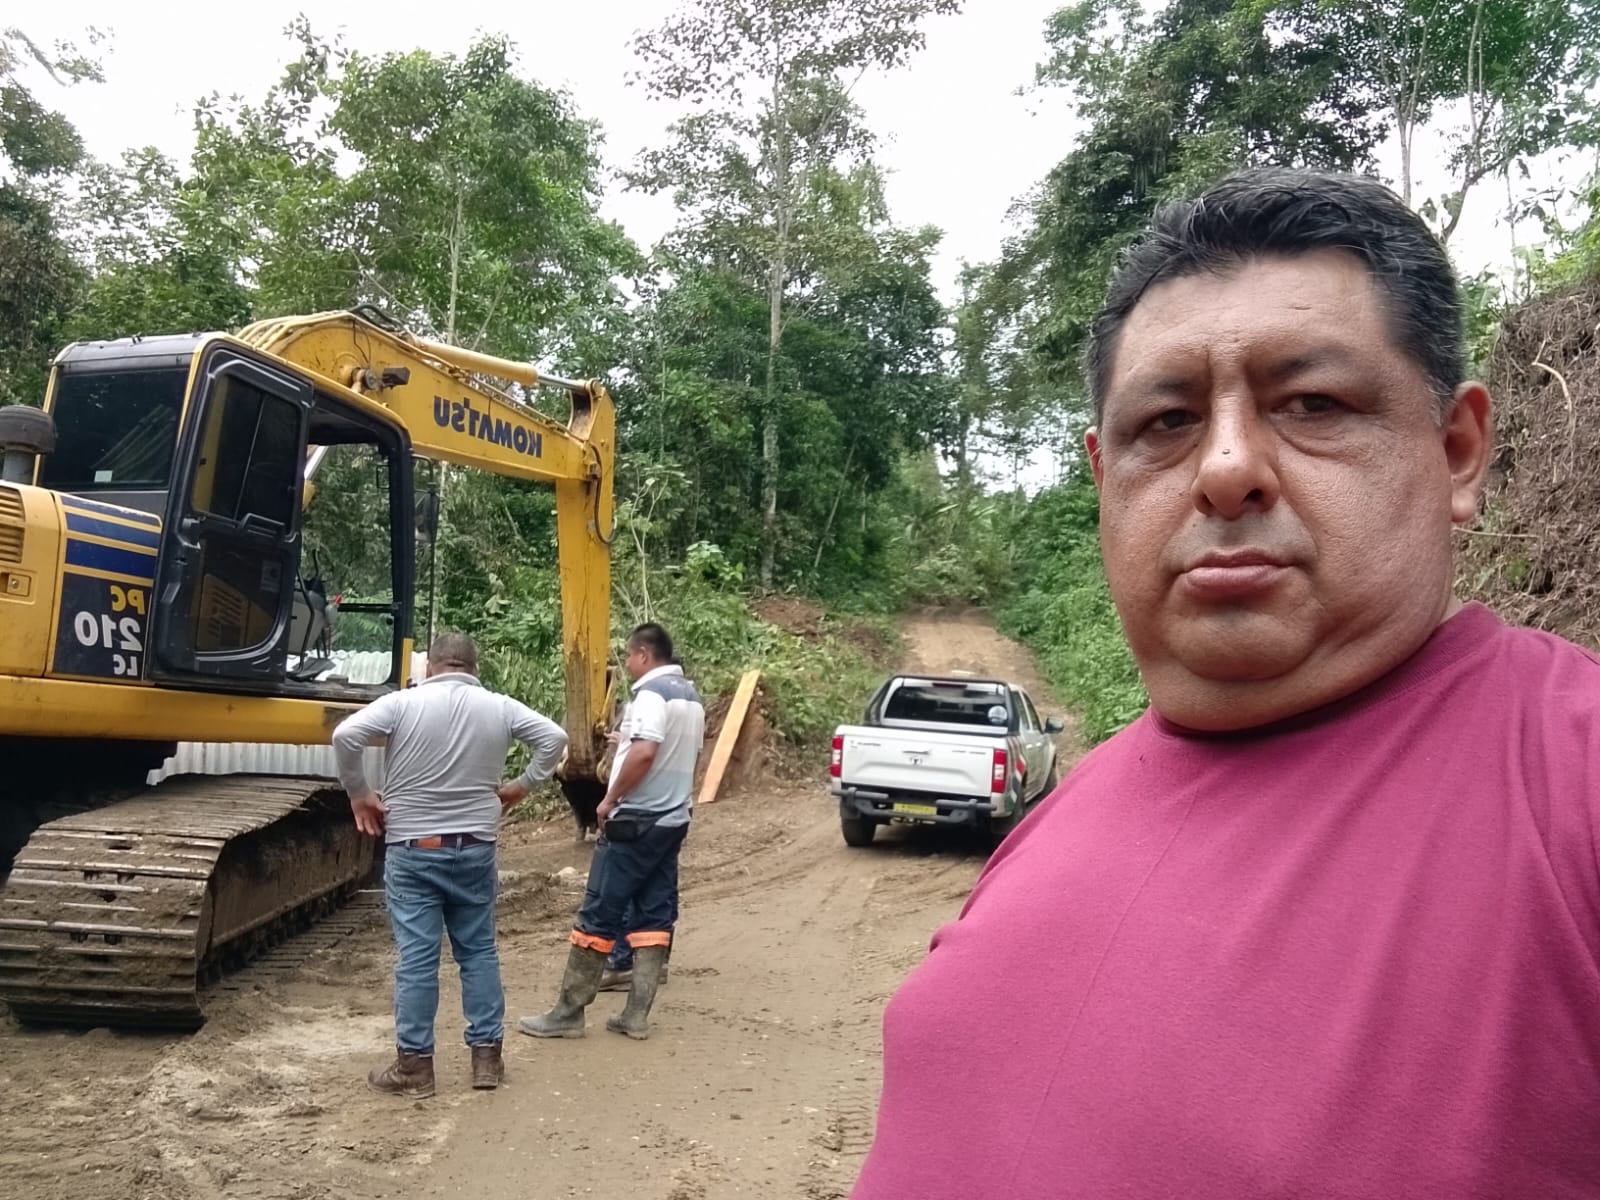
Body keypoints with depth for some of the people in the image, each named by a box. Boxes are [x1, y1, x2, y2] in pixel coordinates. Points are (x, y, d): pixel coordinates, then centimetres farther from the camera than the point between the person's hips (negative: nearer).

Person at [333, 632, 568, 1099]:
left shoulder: (403, 703, -6)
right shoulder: (499, 707, 1)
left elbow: (345, 736, -15)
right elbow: (554, 738, 0)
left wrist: (358, 793, -3)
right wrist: (523, 784, 7)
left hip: (412, 848, -2)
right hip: (475, 847, 3)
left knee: (417, 956, 2)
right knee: (478, 950, 12)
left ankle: (414, 1064, 8)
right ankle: (487, 1055, 17)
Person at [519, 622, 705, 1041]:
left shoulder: (652, 693, -16)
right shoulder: (691, 696, 14)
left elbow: (644, 753, -28)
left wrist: (610, 799, -17)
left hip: (636, 821, -9)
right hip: (673, 819, 9)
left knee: (599, 913, -2)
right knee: (655, 915, 7)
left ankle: (568, 1013, 4)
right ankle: (636, 1015, 10)